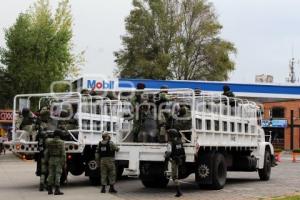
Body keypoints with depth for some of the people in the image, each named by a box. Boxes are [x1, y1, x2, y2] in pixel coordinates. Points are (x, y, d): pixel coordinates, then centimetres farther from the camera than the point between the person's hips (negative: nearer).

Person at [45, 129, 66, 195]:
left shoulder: (49, 142, 2)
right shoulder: (61, 142, -10)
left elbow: (47, 152, 4)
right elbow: (63, 153, -13)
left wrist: (47, 161, 12)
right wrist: (64, 162, -9)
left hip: (51, 159, 4)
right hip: (59, 160, -4)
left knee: (51, 174, 10)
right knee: (58, 175, -5)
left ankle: (50, 190, 11)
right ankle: (57, 190, -9)